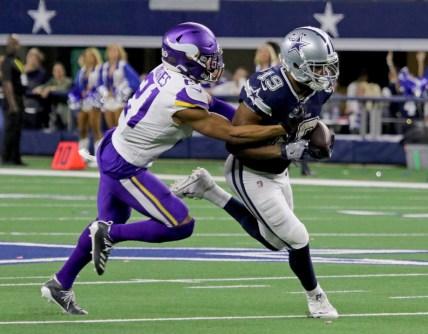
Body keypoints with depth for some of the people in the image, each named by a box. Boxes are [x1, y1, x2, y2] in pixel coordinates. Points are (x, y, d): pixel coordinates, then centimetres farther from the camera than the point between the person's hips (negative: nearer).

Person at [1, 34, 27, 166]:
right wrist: (12, 104, -24)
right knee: (11, 129, -7)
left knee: (17, 130, 10)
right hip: (13, 100, -9)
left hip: (19, 100, 9)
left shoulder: (16, 61, 16)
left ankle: (15, 158, 14)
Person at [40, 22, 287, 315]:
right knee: (181, 225, -4)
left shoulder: (166, 73, -4)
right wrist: (282, 130, -19)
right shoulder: (184, 100, -28)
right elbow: (232, 134, -23)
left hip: (112, 151, 9)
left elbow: (206, 103, 11)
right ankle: (109, 235, 3)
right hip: (125, 168, -9)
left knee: (113, 220, 26)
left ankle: (60, 284, 35)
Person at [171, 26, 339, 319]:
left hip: (278, 172, 8)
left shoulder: (320, 89, -11)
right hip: (251, 174, -8)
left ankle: (209, 190, 29)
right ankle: (316, 298, 19)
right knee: (297, 238, -6)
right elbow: (235, 143, -30)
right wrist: (285, 151, -36)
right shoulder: (269, 91, -34)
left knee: (274, 240, 23)